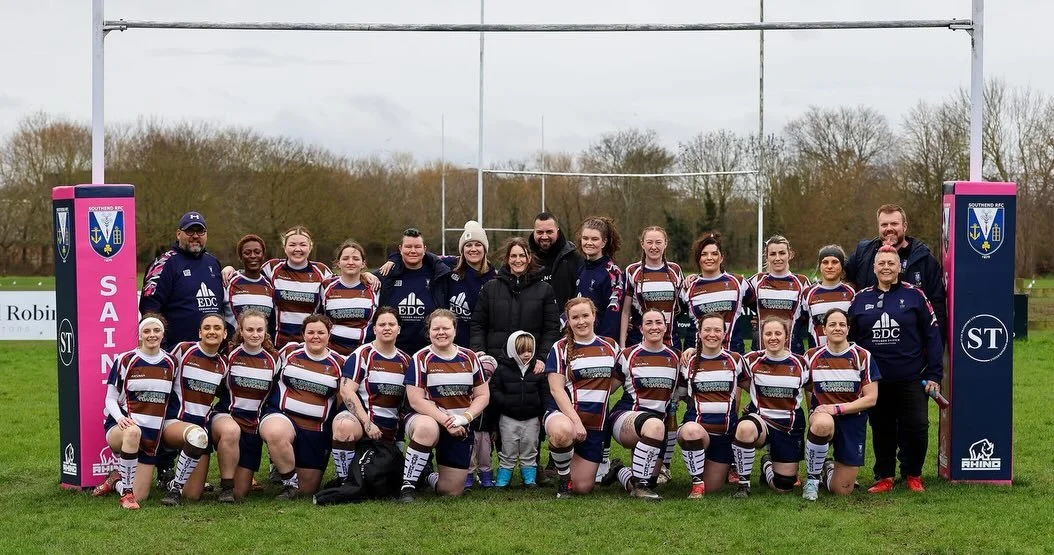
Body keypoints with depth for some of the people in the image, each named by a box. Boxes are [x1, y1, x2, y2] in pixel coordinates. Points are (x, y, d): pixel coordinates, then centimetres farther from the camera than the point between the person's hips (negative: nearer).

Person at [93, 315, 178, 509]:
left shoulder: (170, 363, 5)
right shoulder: (125, 360, -5)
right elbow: (111, 399, -3)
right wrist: (120, 418, -23)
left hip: (152, 435, 4)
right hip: (122, 427, -3)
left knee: (140, 496, -4)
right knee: (133, 432, -43)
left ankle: (116, 481, 32)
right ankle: (126, 492, -28)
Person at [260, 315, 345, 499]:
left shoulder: (338, 363, 5)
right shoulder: (289, 352, 3)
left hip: (317, 431, 2)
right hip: (281, 416, -2)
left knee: (308, 489, 4)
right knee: (276, 434, -41)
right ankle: (290, 482, -19)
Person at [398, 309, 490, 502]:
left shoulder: (469, 358, 4)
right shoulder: (421, 359, -8)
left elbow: (483, 395, 4)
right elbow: (416, 400, -14)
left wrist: (465, 417, -15)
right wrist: (445, 420, -23)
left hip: (459, 428, 4)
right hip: (427, 419, -4)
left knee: (452, 491, 0)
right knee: (428, 428, -43)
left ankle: (431, 478, 38)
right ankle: (407, 485, -28)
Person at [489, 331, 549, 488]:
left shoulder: (538, 370, 1)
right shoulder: (502, 369, -5)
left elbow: (545, 393, 3)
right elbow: (494, 390, -6)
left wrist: (545, 412, -6)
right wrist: (505, 402, -20)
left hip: (532, 418, 2)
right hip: (509, 418, -2)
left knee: (529, 452, 11)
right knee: (508, 453, 6)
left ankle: (530, 479, 19)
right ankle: (502, 480, 13)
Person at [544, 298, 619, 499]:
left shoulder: (610, 347, 9)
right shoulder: (560, 348, -3)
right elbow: (556, 389, -11)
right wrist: (575, 420, -22)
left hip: (596, 423, 4)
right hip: (563, 414, -3)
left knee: (583, 487, 0)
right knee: (563, 432, -43)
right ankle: (563, 478, -13)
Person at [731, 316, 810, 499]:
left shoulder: (800, 363, -3)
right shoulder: (752, 360, -4)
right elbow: (743, 382, 11)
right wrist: (760, 397, 1)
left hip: (790, 426, 1)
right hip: (759, 419, -1)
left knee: (783, 487, -1)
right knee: (745, 428, -40)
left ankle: (767, 463, 37)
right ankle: (743, 483, -20)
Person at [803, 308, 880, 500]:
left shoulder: (862, 356, -4)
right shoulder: (812, 356, 1)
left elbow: (871, 398, -7)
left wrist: (837, 408, -18)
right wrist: (818, 412, -6)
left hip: (853, 421, 0)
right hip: (823, 415, 0)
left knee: (842, 490, -2)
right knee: (823, 424, -42)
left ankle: (827, 470, 36)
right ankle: (812, 478, -17)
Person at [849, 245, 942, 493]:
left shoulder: (914, 295, -1)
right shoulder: (860, 299, 6)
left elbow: (932, 335, -1)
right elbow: (849, 339, 11)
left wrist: (934, 375, -5)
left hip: (910, 379, -2)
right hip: (874, 380, 2)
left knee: (917, 427, -5)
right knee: (881, 430, 9)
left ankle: (913, 475, 15)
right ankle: (884, 477, 22)